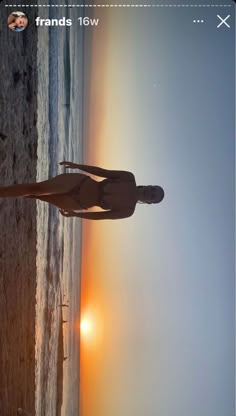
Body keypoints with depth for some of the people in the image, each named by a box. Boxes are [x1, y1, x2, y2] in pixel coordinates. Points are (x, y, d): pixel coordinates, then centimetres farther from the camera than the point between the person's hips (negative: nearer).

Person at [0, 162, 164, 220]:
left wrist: (74, 214, -5)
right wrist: (77, 165, -3)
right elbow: (102, 171, 2)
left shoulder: (128, 210, -3)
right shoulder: (129, 178, 1)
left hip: (79, 203, -1)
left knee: (37, 194, -6)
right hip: (79, 181, 1)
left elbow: (102, 215, -3)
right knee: (37, 188, -14)